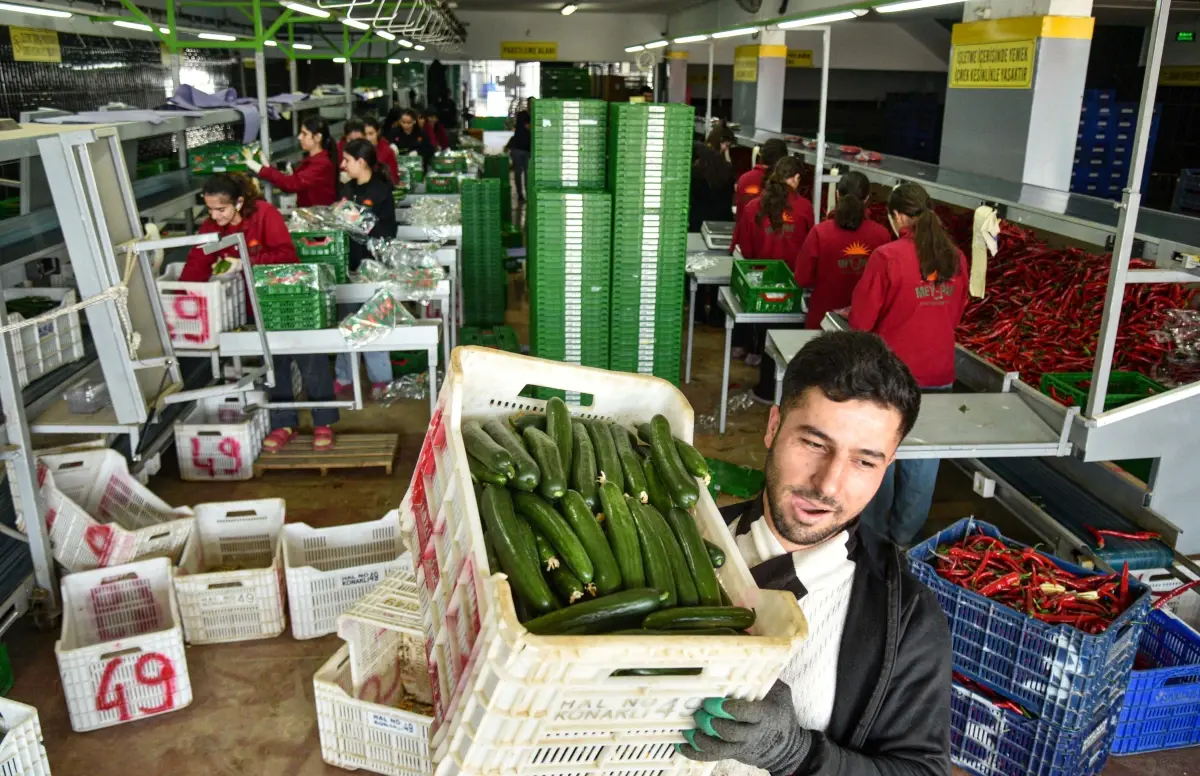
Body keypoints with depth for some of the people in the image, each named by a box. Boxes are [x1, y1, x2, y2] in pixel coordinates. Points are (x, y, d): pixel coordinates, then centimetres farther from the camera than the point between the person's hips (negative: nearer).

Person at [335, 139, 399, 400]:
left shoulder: (381, 191, -9)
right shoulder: (347, 189, 10)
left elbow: (389, 231, -13)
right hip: (347, 262, 6)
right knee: (346, 320, 12)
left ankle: (380, 377, 11)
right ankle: (344, 376, 22)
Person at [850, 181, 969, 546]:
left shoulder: (887, 256, -15)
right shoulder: (955, 257, 1)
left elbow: (861, 320, -10)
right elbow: (956, 314, 13)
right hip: (938, 372, 4)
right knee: (924, 455, 14)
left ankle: (874, 531, 24)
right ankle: (904, 533, 26)